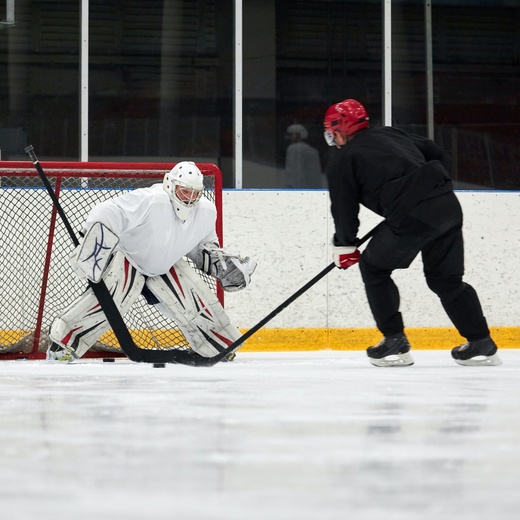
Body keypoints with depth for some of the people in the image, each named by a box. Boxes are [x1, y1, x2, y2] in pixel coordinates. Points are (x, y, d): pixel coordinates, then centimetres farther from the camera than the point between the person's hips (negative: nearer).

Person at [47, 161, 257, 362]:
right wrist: (93, 247, -47)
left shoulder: (206, 212, -10)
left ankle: (223, 349, 23)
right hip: (125, 257, -7)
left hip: (164, 266, 7)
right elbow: (106, 215, -37)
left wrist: (220, 262, -7)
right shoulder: (150, 201, -33)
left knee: (198, 301, -2)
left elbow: (202, 244, 10)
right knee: (116, 293, -33)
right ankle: (63, 345, -30)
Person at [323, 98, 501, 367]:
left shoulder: (342, 161, 6)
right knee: (446, 278, 20)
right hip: (448, 205, 7)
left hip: (411, 217, -7)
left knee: (373, 268, 14)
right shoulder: (390, 134, 25)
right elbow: (438, 154, 27)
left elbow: (345, 210, 8)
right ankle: (481, 344, 18)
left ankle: (395, 342, 11)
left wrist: (345, 246, 23)